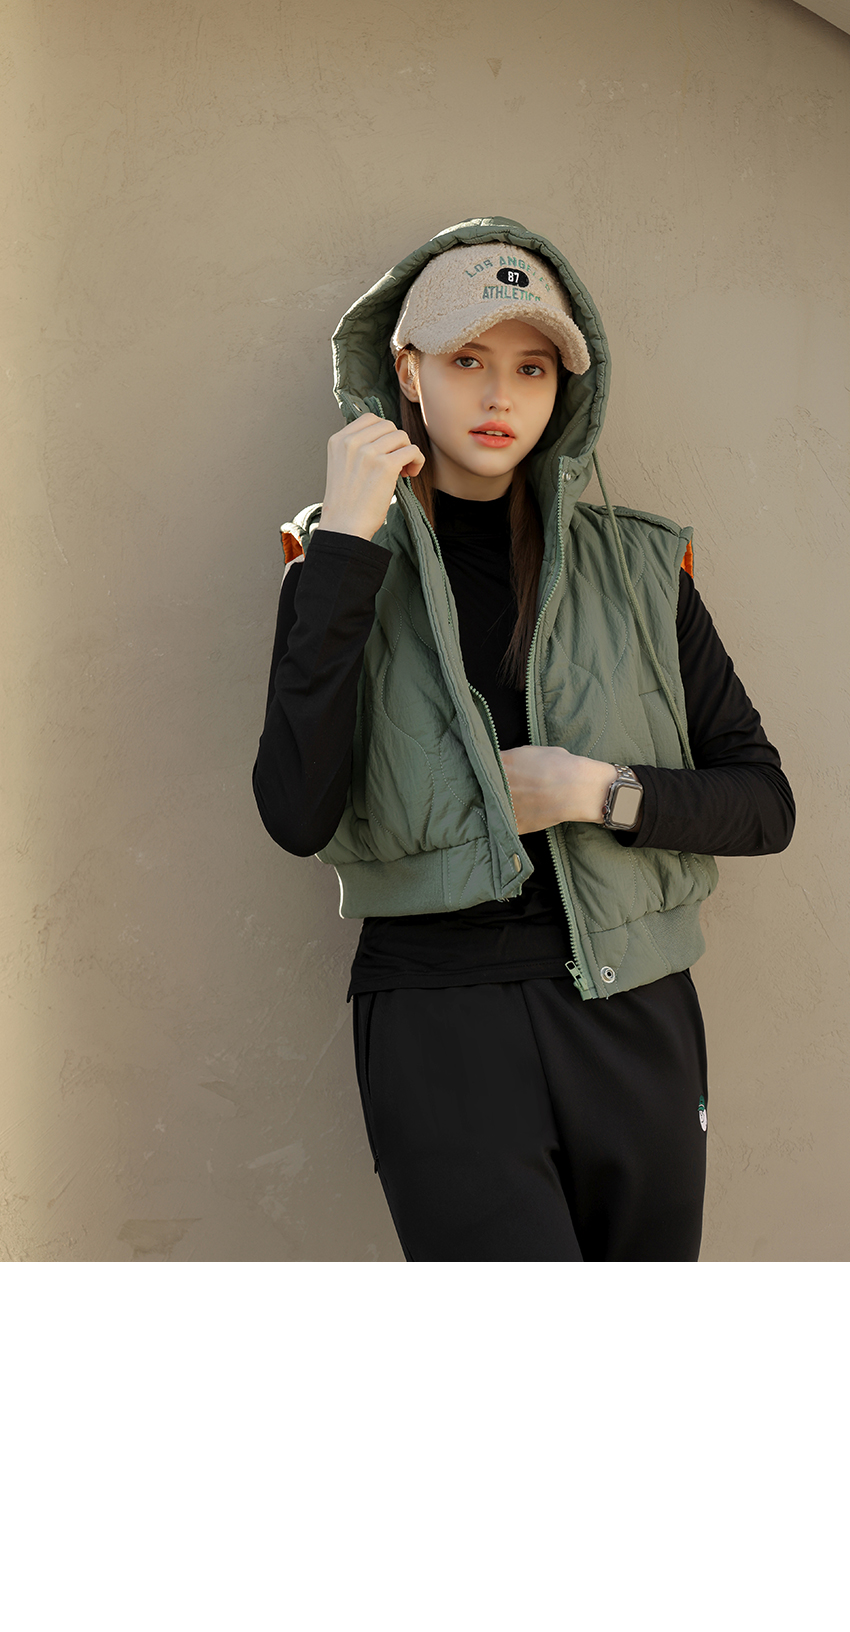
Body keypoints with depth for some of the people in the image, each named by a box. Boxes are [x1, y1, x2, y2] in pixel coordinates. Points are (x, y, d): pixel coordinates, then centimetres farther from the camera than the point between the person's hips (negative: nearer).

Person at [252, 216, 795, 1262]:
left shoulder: (637, 565, 7)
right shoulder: (343, 561, 3)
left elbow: (765, 802, 8)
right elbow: (298, 815, -13)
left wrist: (601, 792, -10)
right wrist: (344, 544, -15)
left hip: (635, 1017, 3)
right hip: (439, 1026, -3)